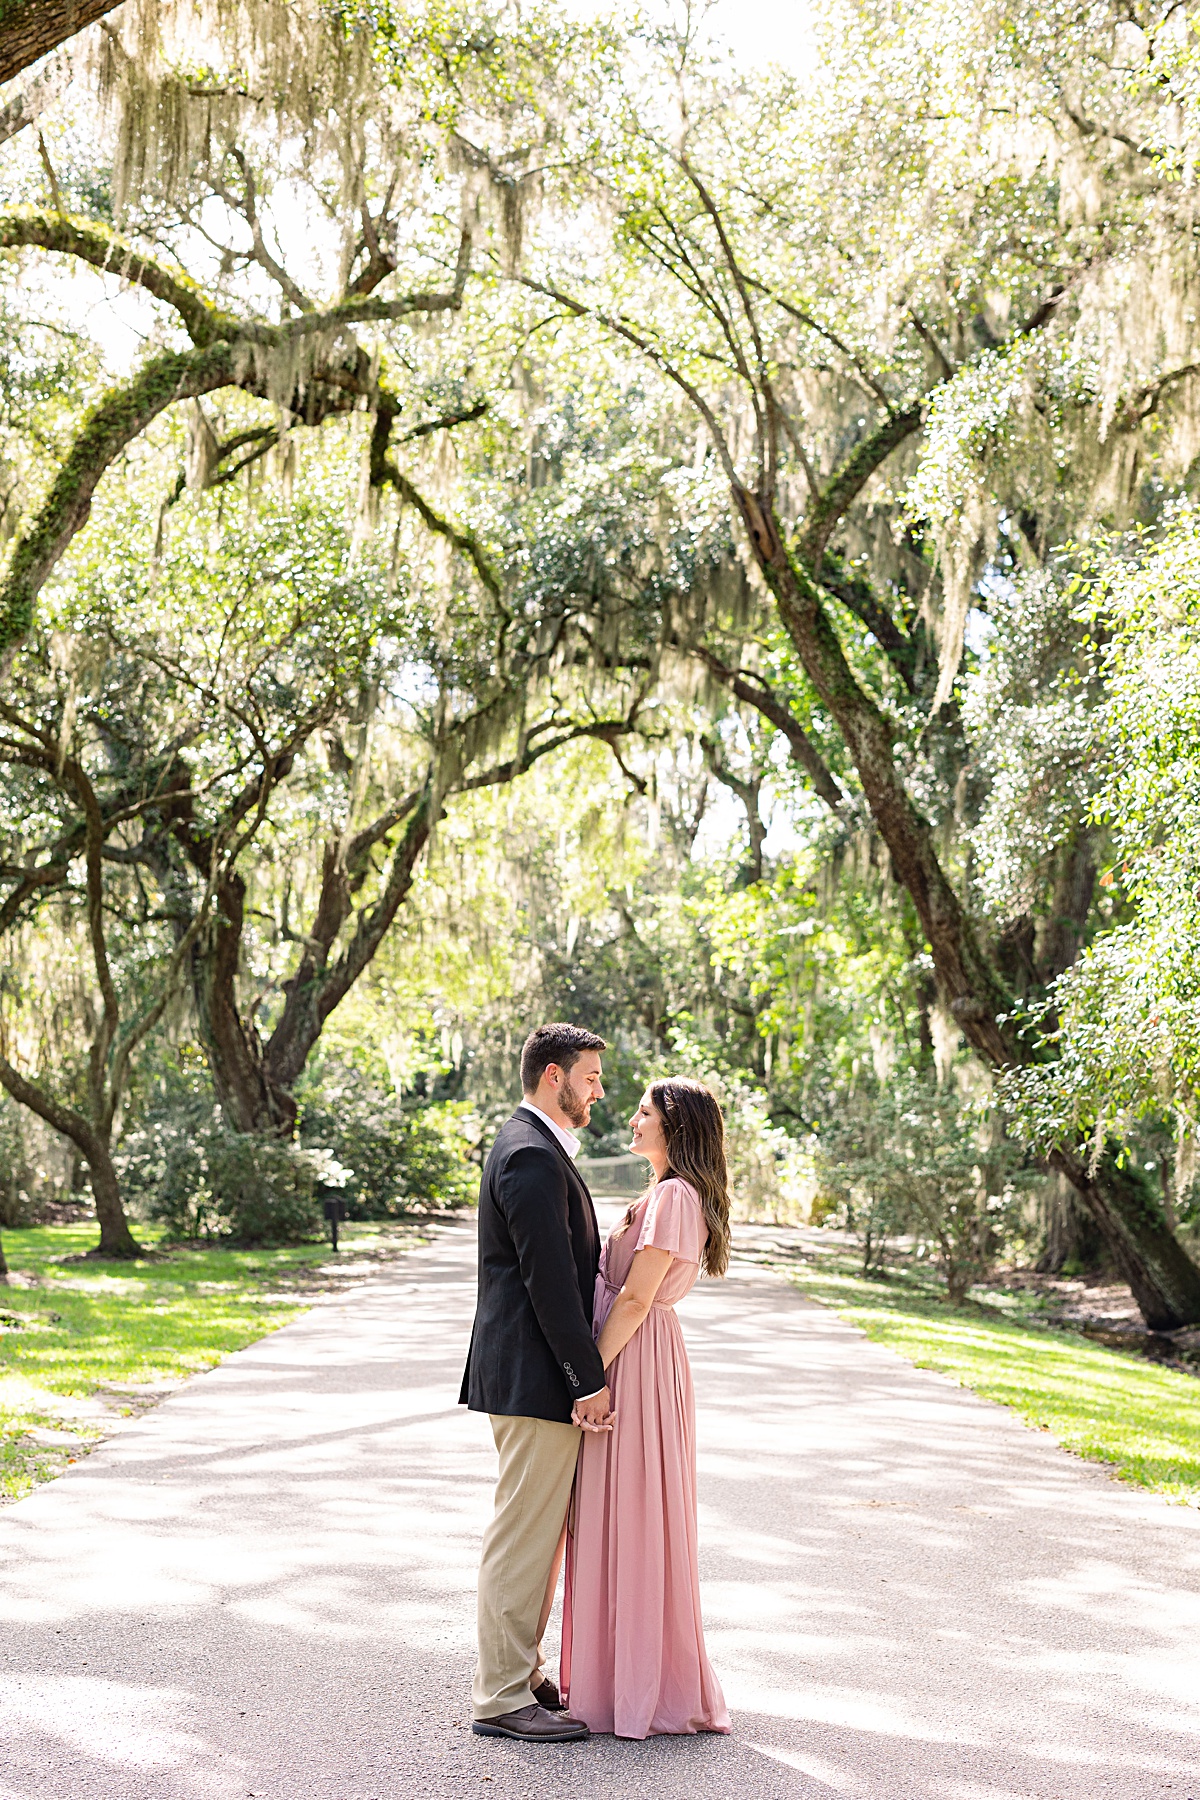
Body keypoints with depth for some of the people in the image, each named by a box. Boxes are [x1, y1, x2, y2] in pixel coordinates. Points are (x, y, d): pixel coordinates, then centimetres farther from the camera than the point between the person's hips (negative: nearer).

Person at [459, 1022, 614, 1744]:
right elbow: (549, 1280, -21)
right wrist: (590, 1381, -18)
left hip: (533, 1376, 11)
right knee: (524, 1537, -3)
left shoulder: (537, 1149, 17)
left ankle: (523, 1671, 28)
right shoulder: (532, 1157, -17)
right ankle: (501, 1697, 5)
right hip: (535, 1379, -11)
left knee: (539, 1533, 18)